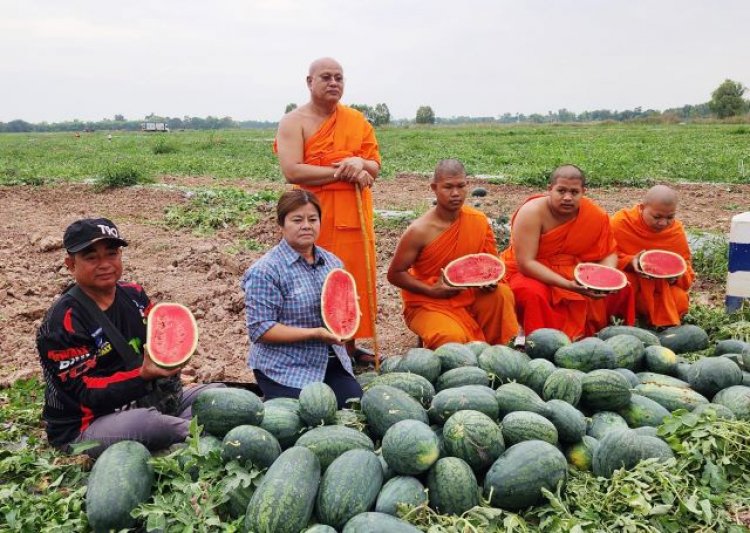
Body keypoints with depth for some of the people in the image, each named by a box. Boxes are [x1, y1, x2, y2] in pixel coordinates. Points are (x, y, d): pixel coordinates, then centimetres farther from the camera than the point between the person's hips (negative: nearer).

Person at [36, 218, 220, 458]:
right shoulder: (64, 321, -16)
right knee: (146, 422, -37)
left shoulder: (134, 295, 3)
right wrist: (143, 375, -33)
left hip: (143, 403, 7)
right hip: (83, 428, -7)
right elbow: (87, 394, -19)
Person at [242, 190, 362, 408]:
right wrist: (314, 334, -23)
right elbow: (260, 330, -16)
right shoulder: (265, 271, -12)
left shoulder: (333, 262, 8)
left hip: (330, 361, 6)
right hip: (285, 369, -5)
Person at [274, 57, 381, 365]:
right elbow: (292, 172, -17)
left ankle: (350, 346, 21)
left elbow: (374, 168, 10)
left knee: (355, 281, 8)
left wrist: (359, 162, -14)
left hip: (354, 216, 5)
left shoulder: (357, 120, 12)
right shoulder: (294, 122, -4)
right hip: (314, 217, -5)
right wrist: (341, 172, -16)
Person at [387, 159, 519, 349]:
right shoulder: (419, 231, -17)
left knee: (502, 294, -22)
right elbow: (395, 274, -10)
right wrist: (432, 290, -21)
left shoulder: (479, 220, -4)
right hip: (427, 302, -4)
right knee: (453, 337, -32)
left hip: (470, 296, 5)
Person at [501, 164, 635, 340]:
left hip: (576, 275, 5)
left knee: (622, 289, -10)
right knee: (533, 294, -36)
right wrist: (567, 284, -33)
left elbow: (609, 254, 3)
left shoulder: (596, 215, -8)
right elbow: (525, 263, -25)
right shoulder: (532, 212, -21)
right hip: (532, 274, -5)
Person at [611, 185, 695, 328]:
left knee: (680, 304, -23)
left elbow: (685, 266, 4)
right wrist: (629, 262, -31)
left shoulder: (676, 230, -5)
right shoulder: (621, 222, -17)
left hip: (662, 290, 3)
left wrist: (677, 274, -21)